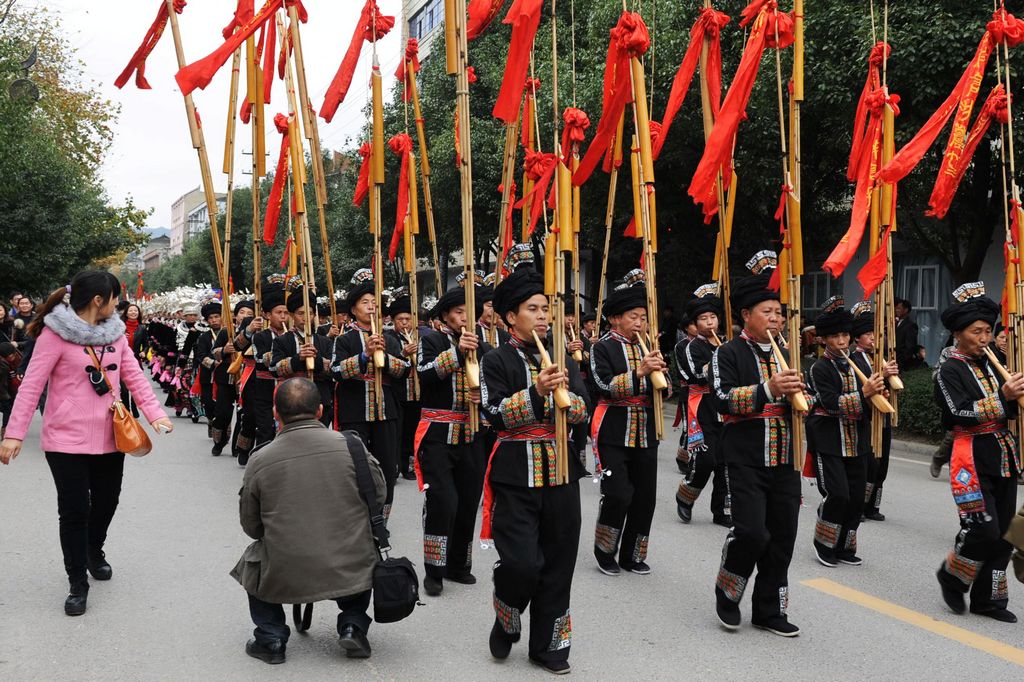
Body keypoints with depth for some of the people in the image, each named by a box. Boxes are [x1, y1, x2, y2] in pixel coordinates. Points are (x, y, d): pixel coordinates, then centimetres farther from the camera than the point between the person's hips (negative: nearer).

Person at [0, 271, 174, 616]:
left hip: (109, 438, 5)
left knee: (106, 502, 17)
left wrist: (155, 413, -6)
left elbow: (134, 376, 7)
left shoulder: (114, 331, 6)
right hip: (68, 440, -5)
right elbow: (32, 384, -12)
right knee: (75, 511, 0)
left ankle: (94, 551, 45)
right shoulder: (57, 333, -11)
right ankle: (78, 584, 14)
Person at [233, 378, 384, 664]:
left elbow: (251, 527, 5)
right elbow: (379, 497, 7)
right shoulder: (350, 445, -6)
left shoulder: (259, 460, -6)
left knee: (254, 557, 30)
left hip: (284, 577, -1)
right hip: (352, 573, 1)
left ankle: (271, 638, 20)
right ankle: (353, 626, 18)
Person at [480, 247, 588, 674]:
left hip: (561, 474, 4)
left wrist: (563, 393, -16)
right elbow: (496, 415, -13)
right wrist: (536, 392, -24)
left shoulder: (563, 359, 11)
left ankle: (548, 645, 20)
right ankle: (506, 622, 18)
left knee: (558, 563, 7)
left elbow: (582, 411, 3)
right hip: (516, 476, -4)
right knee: (522, 564, -12)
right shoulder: (497, 361, -3)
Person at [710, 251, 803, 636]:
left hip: (785, 459, 6)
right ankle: (727, 592, 11)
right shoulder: (729, 353, -3)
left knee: (782, 535, 6)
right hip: (747, 459, -6)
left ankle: (769, 610, 18)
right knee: (752, 531, -14)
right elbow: (723, 400, -16)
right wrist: (768, 390, -26)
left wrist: (798, 394, -5)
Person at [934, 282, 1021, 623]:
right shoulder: (950, 371, -7)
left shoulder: (993, 364, 14)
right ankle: (951, 576, 14)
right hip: (974, 460, -7)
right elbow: (959, 414, -19)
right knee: (983, 530, -12)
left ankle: (987, 599, 18)